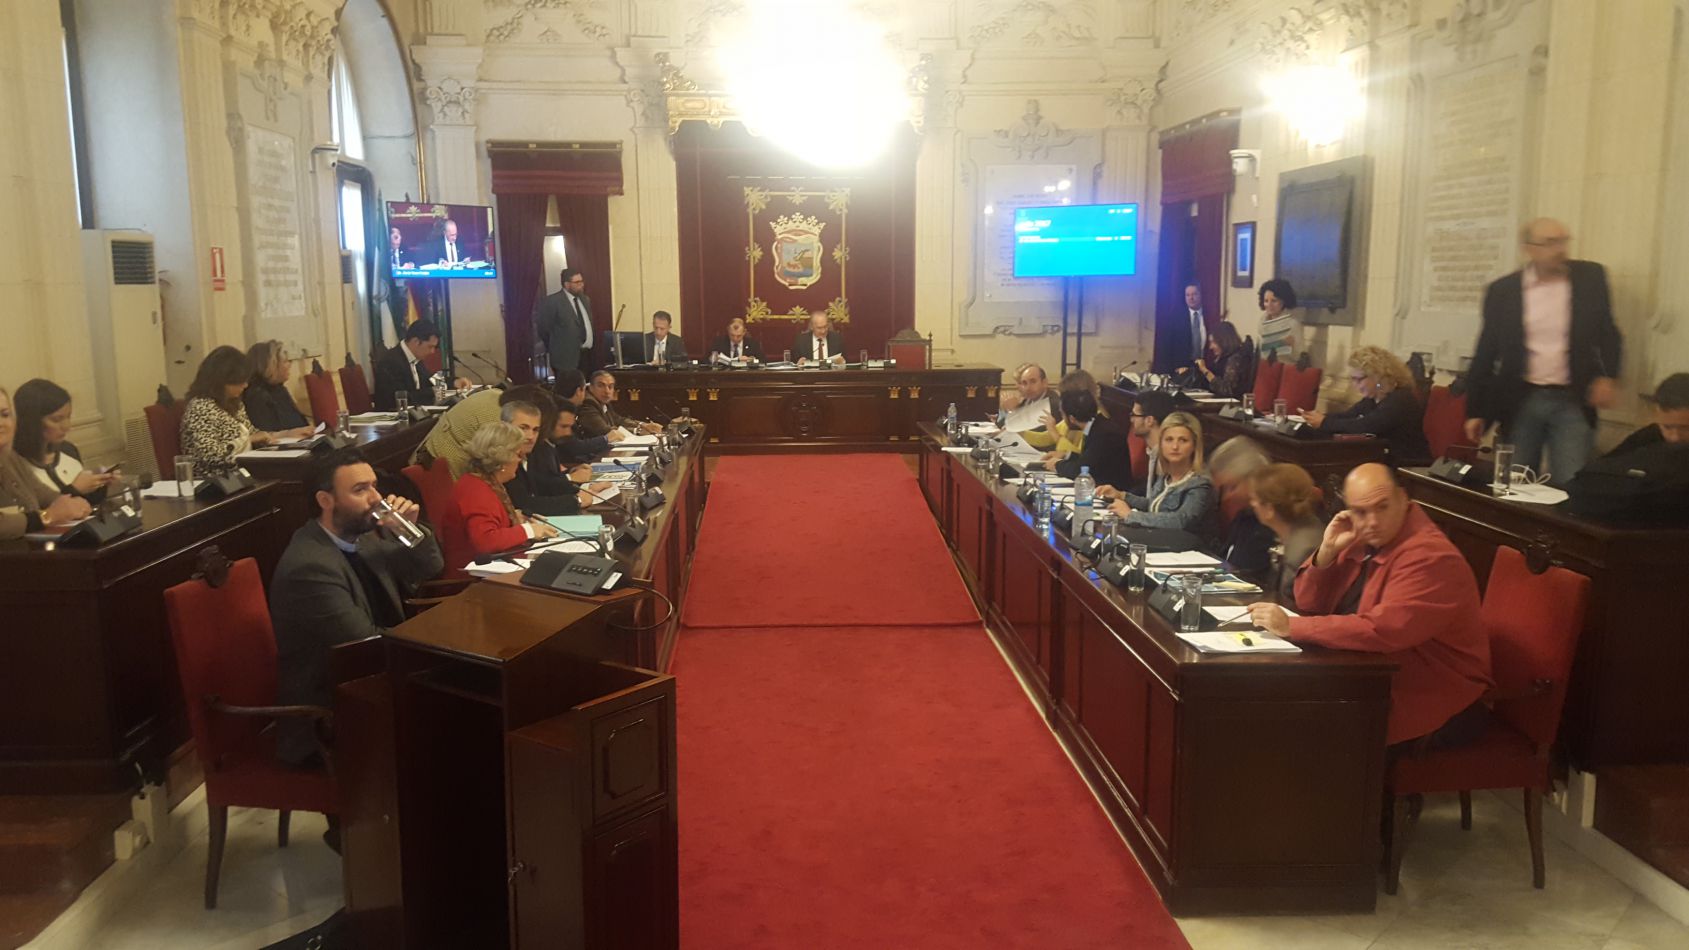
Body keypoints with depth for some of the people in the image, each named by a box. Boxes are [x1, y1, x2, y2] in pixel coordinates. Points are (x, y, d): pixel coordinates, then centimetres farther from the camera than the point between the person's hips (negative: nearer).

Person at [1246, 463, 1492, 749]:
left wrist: (1291, 626, -28)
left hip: (1430, 706, -7)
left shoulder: (1429, 557, -21)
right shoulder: (1364, 540, 6)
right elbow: (1309, 604, 9)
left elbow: (1381, 632, -31)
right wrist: (1327, 550, -7)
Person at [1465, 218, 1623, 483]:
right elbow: (1485, 353, 4)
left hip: (1573, 402, 0)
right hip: (1521, 402, 0)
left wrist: (1608, 376, -7)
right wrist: (1475, 410, 3)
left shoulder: (1590, 277, 3)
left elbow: (1607, 332, 10)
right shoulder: (1502, 291, 1)